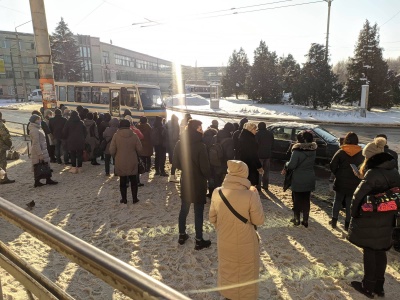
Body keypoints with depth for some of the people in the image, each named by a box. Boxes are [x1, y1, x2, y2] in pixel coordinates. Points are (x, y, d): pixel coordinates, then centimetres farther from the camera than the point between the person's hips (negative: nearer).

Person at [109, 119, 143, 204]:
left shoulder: (116, 136, -9)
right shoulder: (134, 136, -7)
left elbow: (112, 150, -10)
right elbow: (139, 149, -4)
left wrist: (116, 156, 11)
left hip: (120, 163, -1)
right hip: (132, 162, 1)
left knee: (123, 181, 11)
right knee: (133, 181, 13)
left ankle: (124, 199, 18)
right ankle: (134, 198, 18)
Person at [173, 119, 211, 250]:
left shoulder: (180, 143, -3)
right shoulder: (200, 146, -21)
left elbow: (176, 163, 3)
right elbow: (205, 167, -19)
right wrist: (206, 176, 1)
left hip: (185, 181, 6)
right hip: (198, 183, -5)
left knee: (184, 209, 18)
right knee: (198, 212, 6)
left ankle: (182, 235, 31)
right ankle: (199, 240, 16)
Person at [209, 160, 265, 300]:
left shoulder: (217, 193, -15)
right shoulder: (250, 195, -26)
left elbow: (212, 218, -3)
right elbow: (259, 220, -14)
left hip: (224, 241, 4)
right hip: (245, 243, -3)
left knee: (227, 270, 28)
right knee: (247, 273, 22)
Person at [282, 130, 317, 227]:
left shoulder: (297, 151, -19)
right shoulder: (313, 150, 1)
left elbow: (291, 165, -22)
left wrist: (286, 165, 3)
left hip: (298, 180, -5)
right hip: (309, 179, 5)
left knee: (297, 200, 11)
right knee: (306, 200, 15)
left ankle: (297, 219, 20)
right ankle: (305, 220, 20)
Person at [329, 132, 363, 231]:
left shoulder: (341, 152, -9)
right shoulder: (361, 154, -5)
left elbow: (332, 166, -10)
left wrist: (338, 175, 4)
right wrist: (358, 177, 9)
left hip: (341, 182, -1)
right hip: (354, 184, 1)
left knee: (337, 201, 15)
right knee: (350, 204, 11)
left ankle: (334, 221, 17)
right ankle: (347, 224, 17)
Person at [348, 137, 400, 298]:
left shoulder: (373, 173, -21)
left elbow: (359, 195, -22)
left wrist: (354, 213, -9)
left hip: (369, 221, -7)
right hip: (386, 220, 7)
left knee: (369, 252, 6)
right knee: (380, 251, 16)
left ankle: (368, 286, 19)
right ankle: (379, 286, 28)